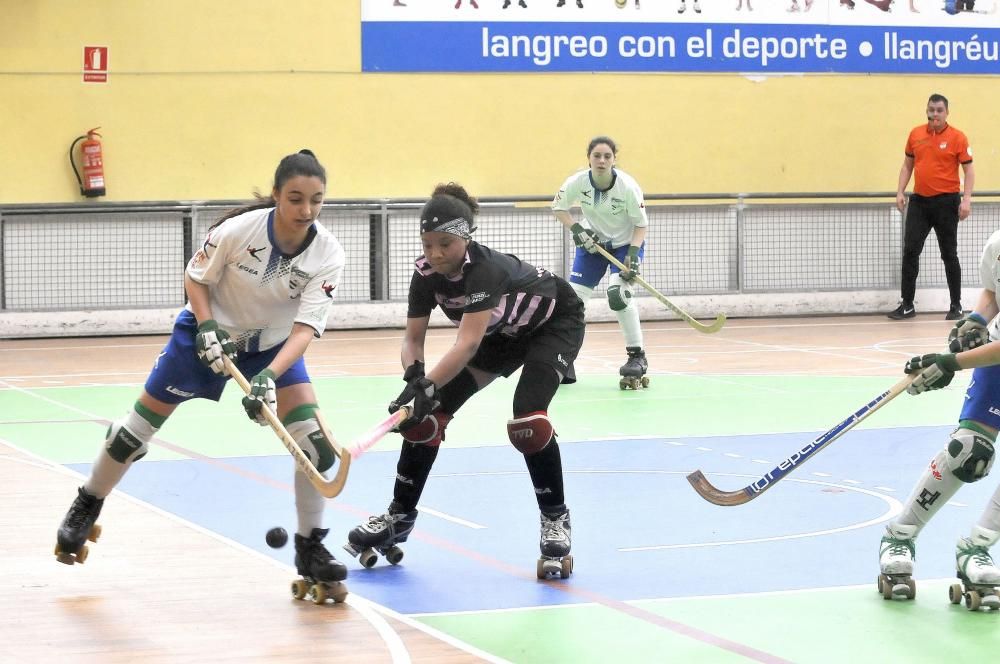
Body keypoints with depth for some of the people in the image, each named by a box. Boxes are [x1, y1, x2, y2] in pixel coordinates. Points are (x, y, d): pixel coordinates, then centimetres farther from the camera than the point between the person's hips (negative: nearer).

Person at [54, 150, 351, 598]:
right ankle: (85, 508, 30)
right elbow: (195, 277, -11)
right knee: (136, 429, 4)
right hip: (210, 332, -1)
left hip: (276, 346, 2)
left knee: (315, 441, -15)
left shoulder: (328, 255, -24)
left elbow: (306, 327, -29)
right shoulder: (239, 229, -28)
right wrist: (207, 327, -26)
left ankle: (310, 549, 2)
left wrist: (270, 376, -43)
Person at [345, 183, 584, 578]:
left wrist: (428, 384, -60)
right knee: (429, 413, -5)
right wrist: (415, 375, -38)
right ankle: (399, 518, 10)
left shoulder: (485, 268, -39)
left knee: (527, 419, -28)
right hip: (502, 332, 7)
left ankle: (555, 520, -7)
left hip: (554, 322, -7)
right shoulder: (426, 273, -20)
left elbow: (468, 343, -49)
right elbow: (412, 338, -17)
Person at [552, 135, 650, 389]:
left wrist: (633, 253, -28)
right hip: (593, 242, 4)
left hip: (627, 243, -4)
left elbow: (641, 224, -15)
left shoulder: (627, 186, -26)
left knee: (617, 292, -26)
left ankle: (637, 356, -15)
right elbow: (558, 207, -1)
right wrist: (576, 229, -16)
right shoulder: (578, 182, -19)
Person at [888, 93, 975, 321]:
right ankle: (907, 305, 7)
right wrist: (900, 192, 4)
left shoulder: (957, 137, -7)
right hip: (919, 201, 4)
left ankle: (956, 306, 12)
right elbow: (907, 165, 15)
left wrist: (966, 199, -16)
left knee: (949, 255, 4)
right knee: (910, 252, 1)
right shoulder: (915, 134, 6)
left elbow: (968, 170, -6)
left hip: (946, 202, -4)